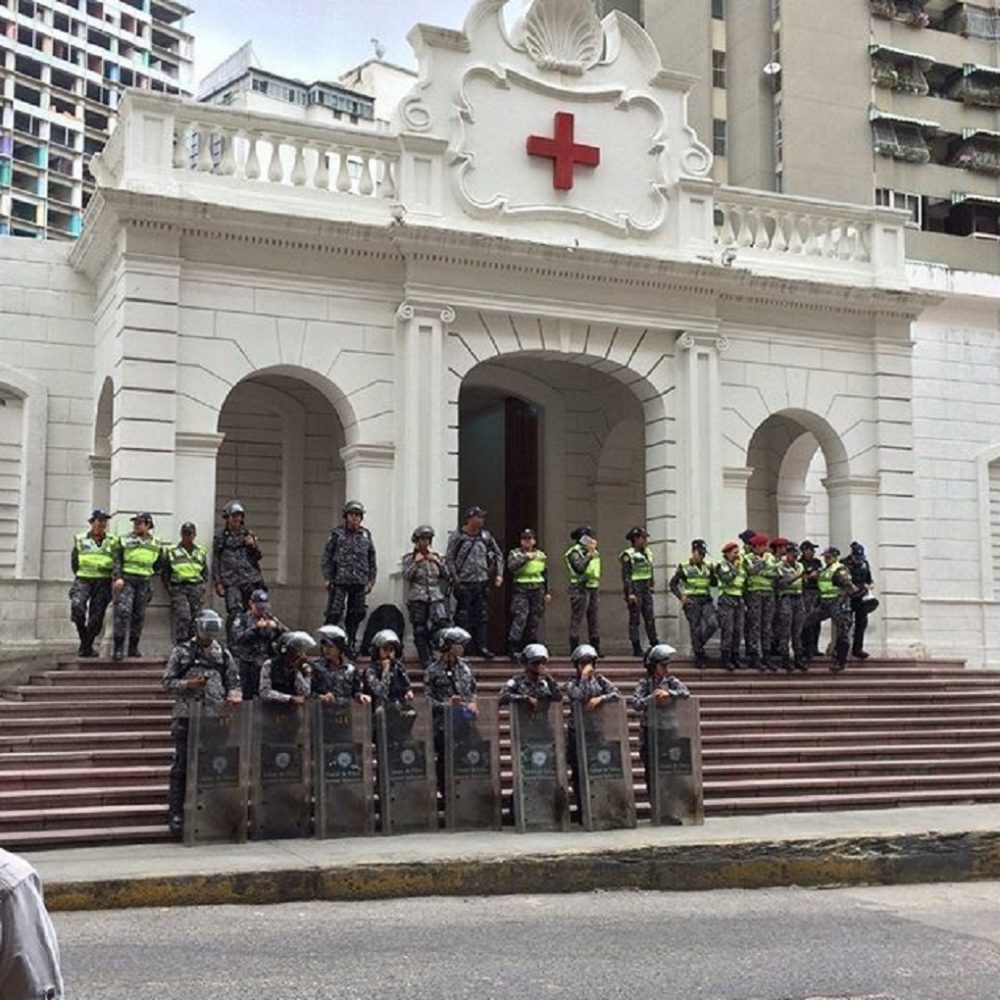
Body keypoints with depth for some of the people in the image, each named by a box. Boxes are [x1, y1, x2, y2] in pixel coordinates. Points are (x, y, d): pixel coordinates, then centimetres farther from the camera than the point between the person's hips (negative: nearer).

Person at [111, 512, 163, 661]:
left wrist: (148, 572, 11)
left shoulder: (156, 544, 10)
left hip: (144, 582, 3)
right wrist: (118, 577, -13)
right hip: (126, 580, -3)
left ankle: (133, 647, 16)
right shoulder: (124, 540, 3)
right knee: (123, 611, -15)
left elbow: (159, 564, 22)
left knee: (139, 615, 7)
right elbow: (117, 560, -1)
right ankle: (119, 648, -13)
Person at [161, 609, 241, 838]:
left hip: (215, 718, 3)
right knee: (182, 766, -1)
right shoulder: (182, 652, 3)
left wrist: (234, 695, -5)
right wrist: (189, 684, -14)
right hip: (187, 717, -3)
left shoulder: (223, 654, 12)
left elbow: (234, 682, 16)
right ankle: (176, 812, 5)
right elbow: (167, 682, 1)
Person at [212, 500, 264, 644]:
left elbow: (257, 557, 16)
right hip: (231, 582, -3)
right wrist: (218, 583, -3)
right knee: (235, 613, -14)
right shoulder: (221, 538, 7)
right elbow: (215, 562, 5)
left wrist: (253, 546, -5)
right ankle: (233, 644, -11)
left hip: (251, 579, 3)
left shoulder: (248, 535, 13)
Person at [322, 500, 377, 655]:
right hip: (339, 581, -3)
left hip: (359, 582, 4)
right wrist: (328, 578, -5)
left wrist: (371, 580, 8)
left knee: (356, 614, 7)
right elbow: (327, 557, 1)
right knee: (334, 613, -8)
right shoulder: (337, 533, 1)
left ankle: (350, 645, 17)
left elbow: (372, 559, 13)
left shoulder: (366, 535, 10)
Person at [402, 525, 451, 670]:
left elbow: (446, 575, 9)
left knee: (442, 623, -19)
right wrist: (416, 563, -16)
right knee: (420, 631, -2)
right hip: (417, 598, -1)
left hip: (436, 597, 1)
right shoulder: (409, 558, 6)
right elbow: (406, 576, -6)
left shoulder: (436, 556, 14)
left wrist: (438, 562, -6)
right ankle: (425, 661, 5)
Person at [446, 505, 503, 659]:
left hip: (482, 582, 5)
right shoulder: (457, 536, -4)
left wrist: (499, 574, 10)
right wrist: (455, 578, -13)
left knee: (482, 616, 7)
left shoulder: (485, 536, 9)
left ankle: (481, 646, 15)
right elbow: (449, 559, -6)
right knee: (463, 617, -3)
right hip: (464, 584, -5)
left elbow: (498, 554, 19)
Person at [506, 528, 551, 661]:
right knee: (520, 618, -14)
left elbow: (545, 574, 19)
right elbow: (510, 568, -15)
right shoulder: (515, 553, 5)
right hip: (521, 590, -4)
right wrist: (526, 558, -16)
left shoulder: (541, 555, 15)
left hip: (538, 590, 4)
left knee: (535, 620, 3)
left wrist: (548, 592, 15)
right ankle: (513, 649, -13)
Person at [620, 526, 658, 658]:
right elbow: (626, 575, -13)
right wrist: (630, 593, -18)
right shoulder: (628, 555, -9)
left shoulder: (647, 553, 13)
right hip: (635, 589, -7)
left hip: (646, 589, 7)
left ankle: (655, 645, 9)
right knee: (634, 619, -1)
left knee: (650, 618, 5)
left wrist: (651, 585, 15)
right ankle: (636, 649, 2)